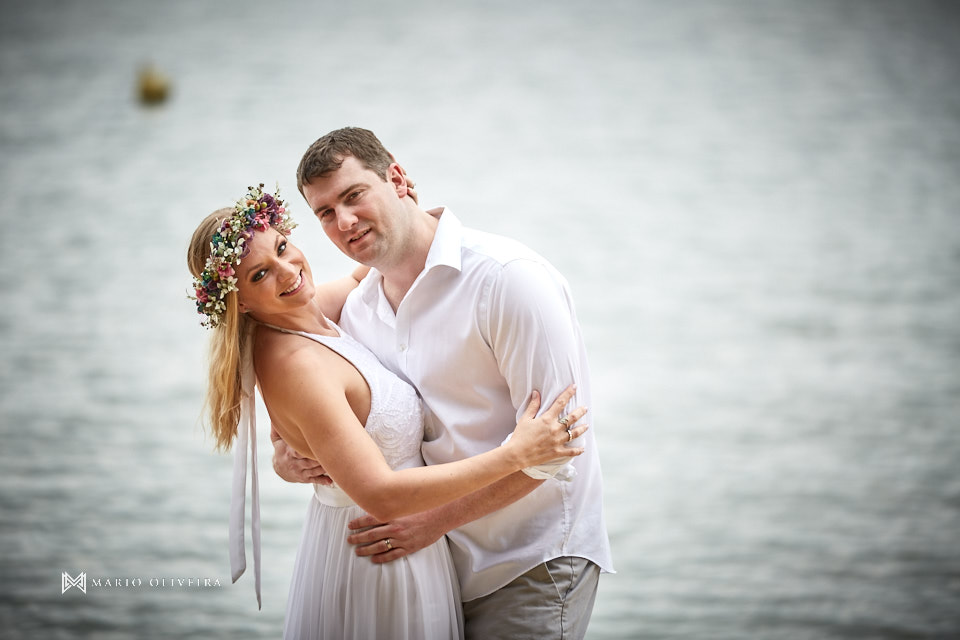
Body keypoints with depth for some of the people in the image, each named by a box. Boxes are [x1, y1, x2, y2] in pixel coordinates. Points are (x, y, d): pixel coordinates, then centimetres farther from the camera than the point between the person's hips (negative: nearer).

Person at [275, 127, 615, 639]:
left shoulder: (508, 277, -18)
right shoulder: (355, 312, 5)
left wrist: (435, 519, -20)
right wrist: (286, 458, -8)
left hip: (533, 564, -6)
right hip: (437, 563, 7)